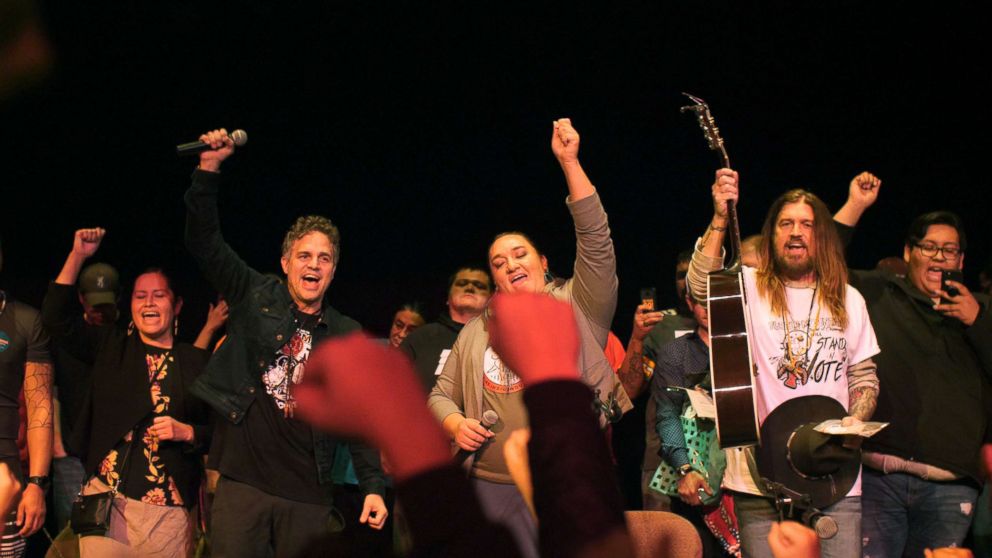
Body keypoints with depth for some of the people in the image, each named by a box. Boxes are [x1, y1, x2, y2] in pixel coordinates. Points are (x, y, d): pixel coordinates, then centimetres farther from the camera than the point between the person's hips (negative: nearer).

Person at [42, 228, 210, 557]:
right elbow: (56, 319, 2)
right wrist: (77, 256, -3)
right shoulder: (111, 346, 12)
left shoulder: (198, 362, 8)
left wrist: (187, 432, -10)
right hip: (107, 498, 1)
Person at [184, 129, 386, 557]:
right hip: (242, 484, -1)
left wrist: (373, 486, 1)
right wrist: (209, 168, -10)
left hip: (310, 497, 1)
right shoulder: (256, 298, 7)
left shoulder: (347, 335, 9)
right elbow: (204, 242, 0)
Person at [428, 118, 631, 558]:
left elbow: (596, 239, -7)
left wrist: (569, 162, -14)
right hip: (493, 488, 3)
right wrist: (456, 424, -2)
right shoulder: (476, 332, 16)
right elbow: (441, 395, 22)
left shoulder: (578, 306, 5)